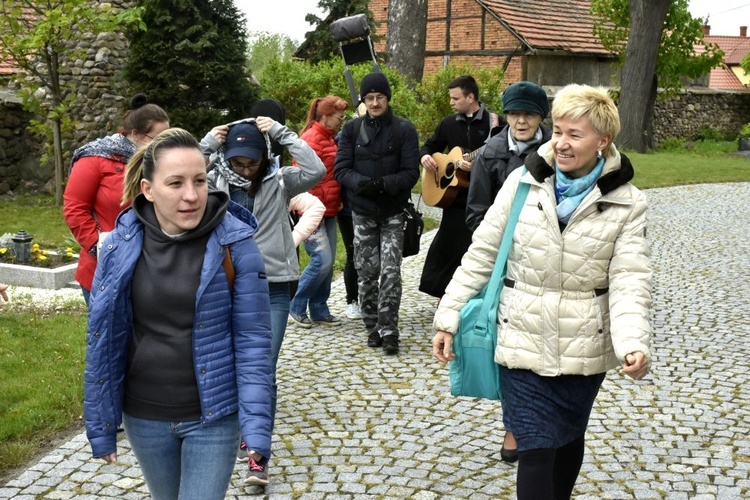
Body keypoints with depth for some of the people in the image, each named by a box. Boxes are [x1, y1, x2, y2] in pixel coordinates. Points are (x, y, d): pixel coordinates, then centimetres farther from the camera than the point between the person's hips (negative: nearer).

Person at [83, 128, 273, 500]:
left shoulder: (235, 245, -14)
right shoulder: (120, 246, -8)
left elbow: (252, 339, -13)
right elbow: (103, 340, -2)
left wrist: (257, 424, -18)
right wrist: (100, 424, 0)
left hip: (213, 417, -3)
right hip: (144, 418, 3)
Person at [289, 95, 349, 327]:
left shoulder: (329, 138, 14)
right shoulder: (311, 138, -14)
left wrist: (336, 204, 12)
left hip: (329, 210, 9)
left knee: (328, 262, 9)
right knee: (322, 261, -11)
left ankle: (319, 309, 18)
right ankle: (296, 306, 4)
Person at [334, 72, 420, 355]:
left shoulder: (404, 129, -3)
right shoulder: (352, 129, 3)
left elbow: (411, 172, -6)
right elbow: (340, 169, 0)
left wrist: (384, 184, -23)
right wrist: (360, 182, -21)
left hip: (393, 213, -2)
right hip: (362, 212, 2)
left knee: (390, 272, -8)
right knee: (367, 271, 6)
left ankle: (389, 331, -1)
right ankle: (373, 327, 20)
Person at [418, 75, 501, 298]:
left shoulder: (494, 122, -6)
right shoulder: (449, 124, 10)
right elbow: (430, 146, 22)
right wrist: (425, 156, 1)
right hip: (455, 197, 5)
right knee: (447, 245, 9)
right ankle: (445, 295, 24)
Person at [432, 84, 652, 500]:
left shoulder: (626, 203, -5)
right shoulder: (523, 182, -5)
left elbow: (630, 280, -11)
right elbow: (482, 253, 0)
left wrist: (633, 343, -28)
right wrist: (448, 317, -2)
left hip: (583, 349, 1)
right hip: (523, 341, -1)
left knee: (568, 441, 20)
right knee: (536, 450, -4)